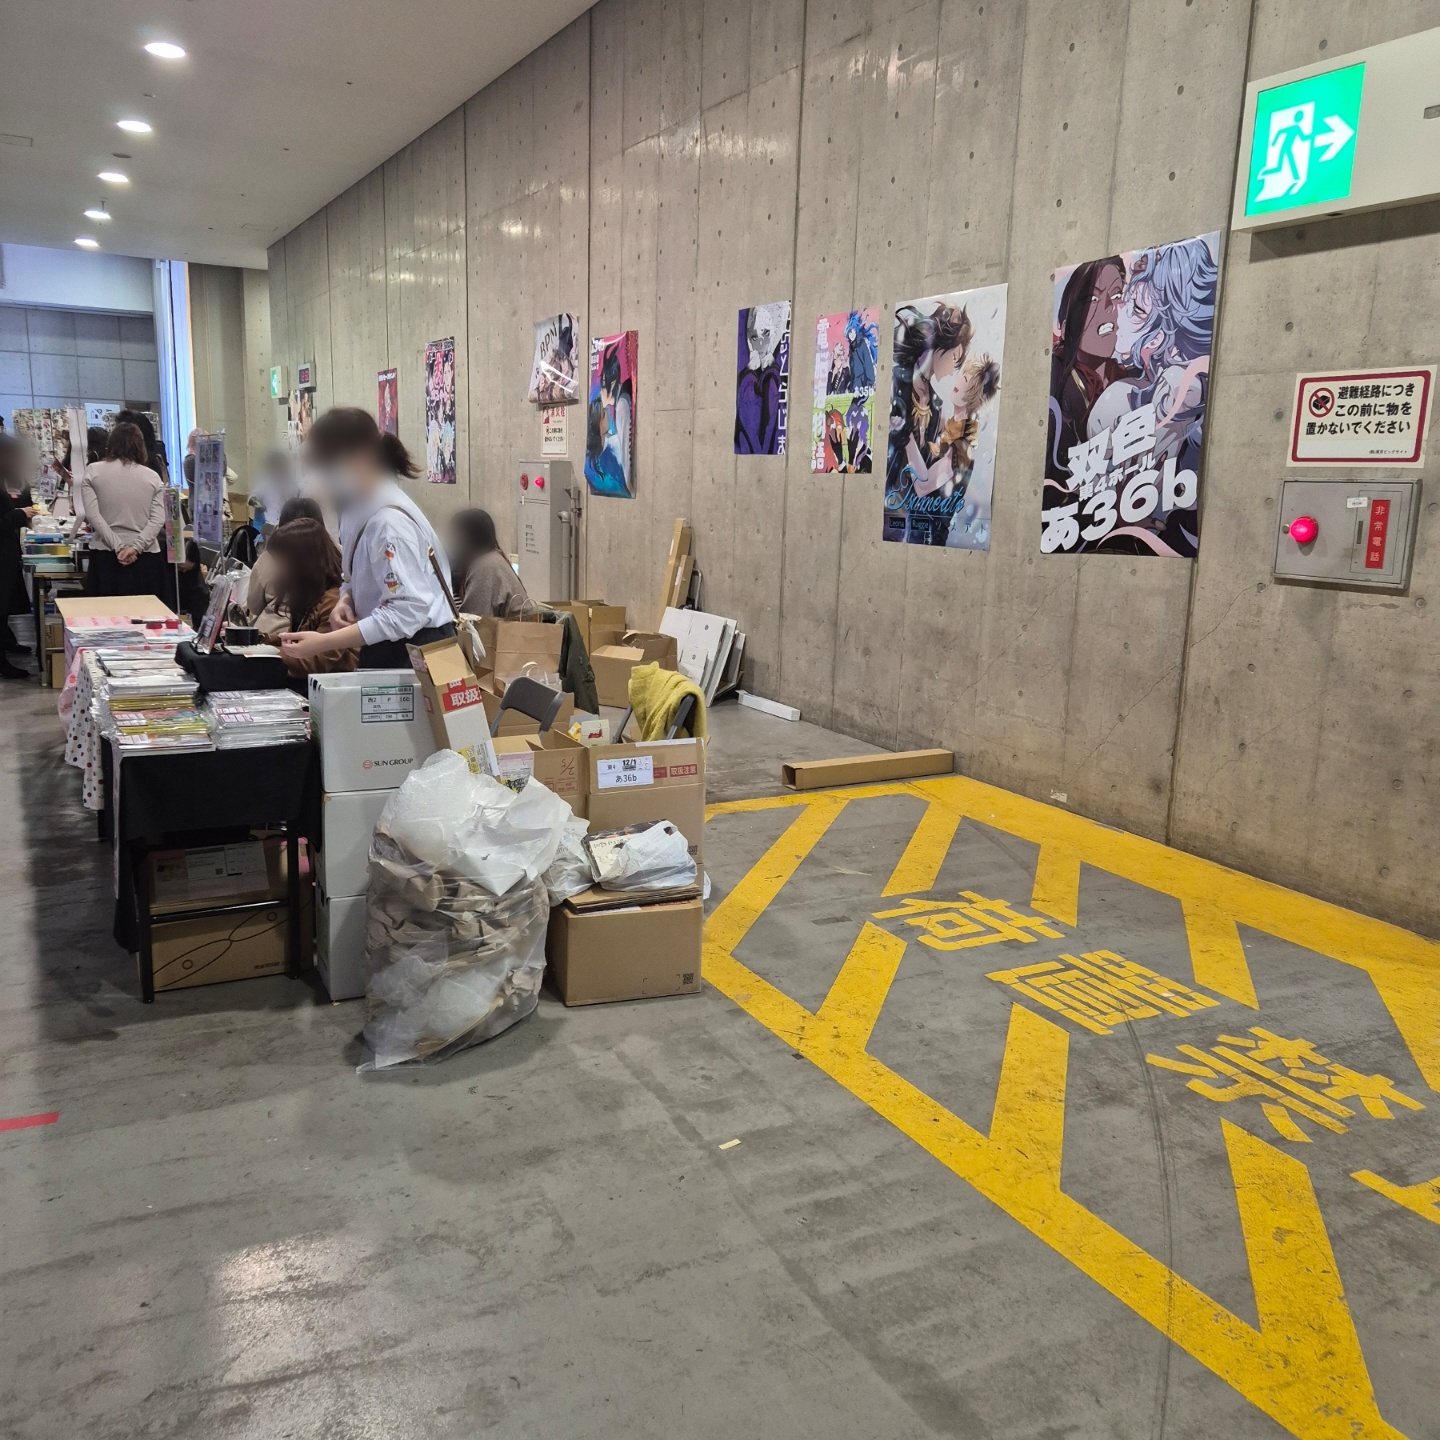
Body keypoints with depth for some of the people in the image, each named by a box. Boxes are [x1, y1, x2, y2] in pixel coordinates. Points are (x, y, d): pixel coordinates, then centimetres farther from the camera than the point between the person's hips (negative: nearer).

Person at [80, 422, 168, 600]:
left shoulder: (94, 472, 4)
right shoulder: (152, 476, 4)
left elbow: (92, 515, -6)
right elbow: (158, 520, -5)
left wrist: (118, 547, -9)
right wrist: (135, 547, -12)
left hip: (105, 555, 0)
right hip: (145, 557, 0)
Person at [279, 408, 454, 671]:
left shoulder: (390, 521, -24)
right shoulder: (358, 508, 2)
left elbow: (405, 612, -28)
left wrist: (322, 643, -28)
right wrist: (346, 600, -6)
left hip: (415, 655, -8)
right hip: (386, 649, 8)